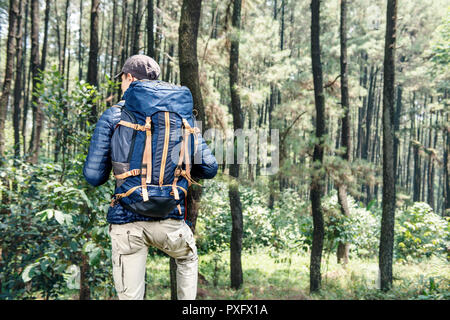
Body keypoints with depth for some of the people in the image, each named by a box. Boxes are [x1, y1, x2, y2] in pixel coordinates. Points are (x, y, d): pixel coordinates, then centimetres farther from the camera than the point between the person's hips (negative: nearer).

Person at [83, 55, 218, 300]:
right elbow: (209, 168, 5)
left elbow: (94, 176, -4)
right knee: (188, 259, 33)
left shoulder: (112, 116, 1)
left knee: (130, 295, 8)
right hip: (169, 218, 2)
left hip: (126, 221, -1)